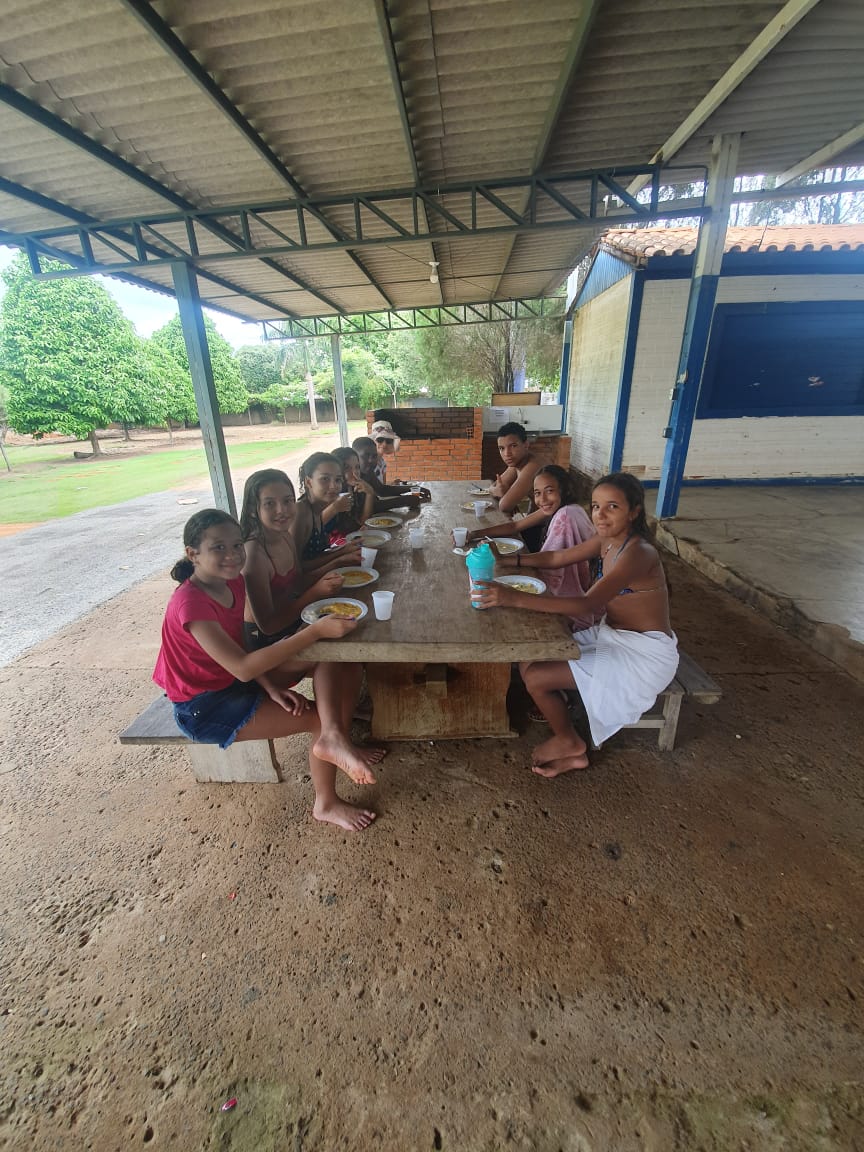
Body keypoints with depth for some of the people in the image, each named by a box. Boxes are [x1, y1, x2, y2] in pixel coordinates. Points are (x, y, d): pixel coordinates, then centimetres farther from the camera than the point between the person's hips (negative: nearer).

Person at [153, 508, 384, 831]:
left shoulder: (233, 581, -4)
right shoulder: (190, 603, -29)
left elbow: (239, 645, 1)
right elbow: (242, 666, -35)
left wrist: (273, 687, -14)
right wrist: (315, 631, -40)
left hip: (235, 679, 7)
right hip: (203, 707, -7)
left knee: (331, 653, -11)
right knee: (321, 717, -12)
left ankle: (332, 738, -15)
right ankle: (327, 804, 10)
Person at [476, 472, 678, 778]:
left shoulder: (638, 553, -26)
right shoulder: (607, 539, 1)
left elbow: (587, 604, -37)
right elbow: (556, 558, 10)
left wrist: (516, 598, -43)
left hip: (643, 653, -9)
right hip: (611, 635, 9)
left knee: (537, 678, -14)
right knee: (528, 663, 0)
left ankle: (570, 742, 17)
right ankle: (570, 753, 14)